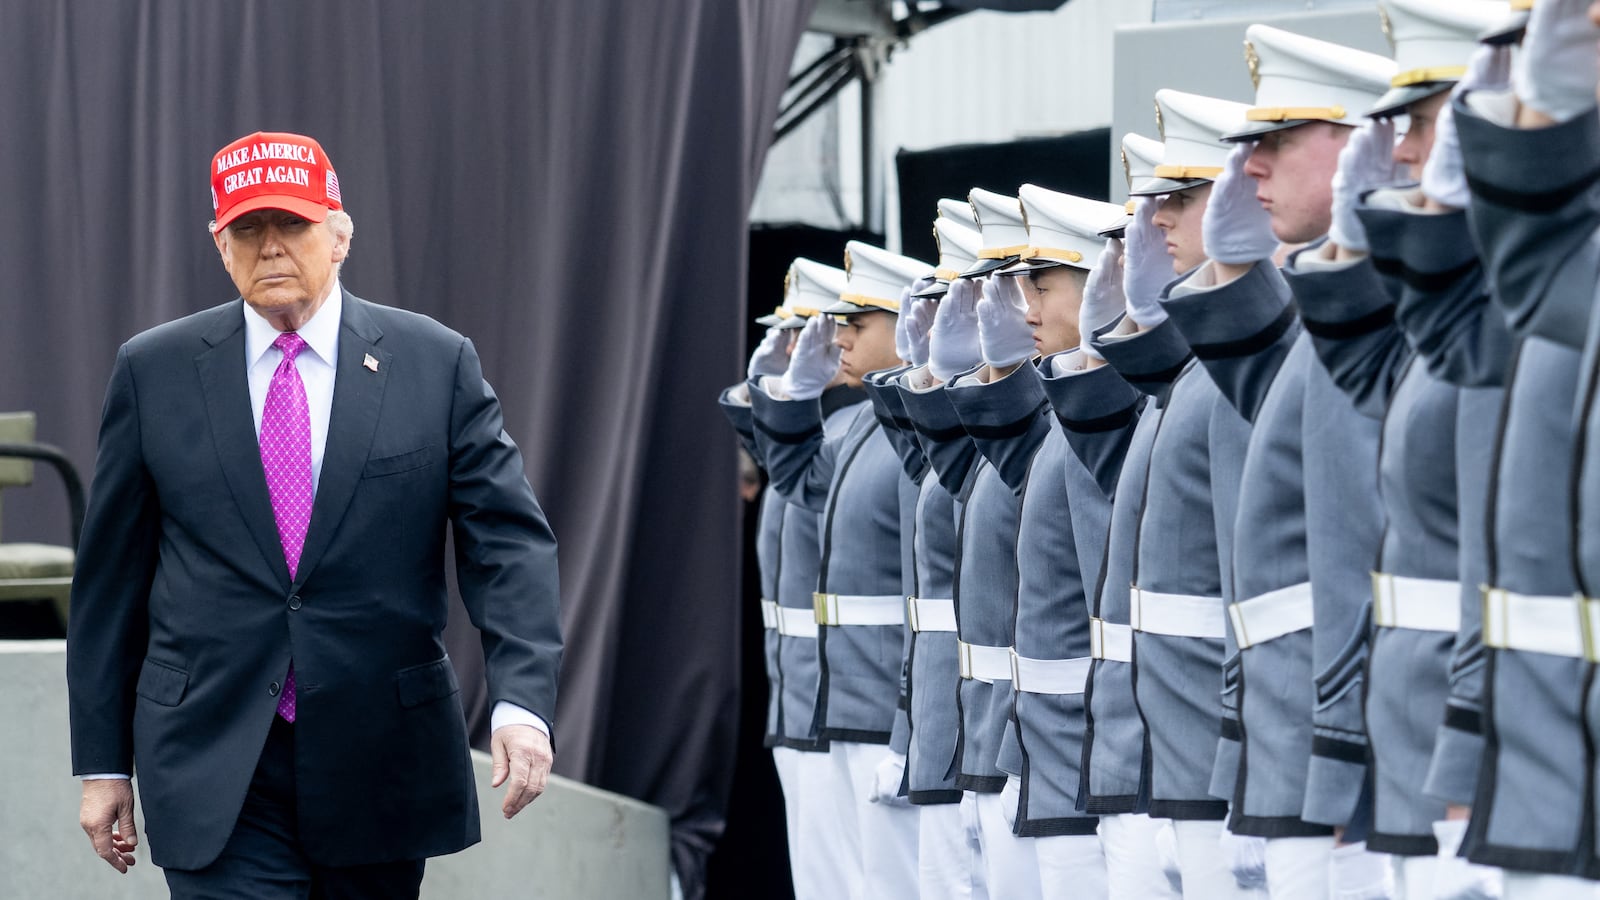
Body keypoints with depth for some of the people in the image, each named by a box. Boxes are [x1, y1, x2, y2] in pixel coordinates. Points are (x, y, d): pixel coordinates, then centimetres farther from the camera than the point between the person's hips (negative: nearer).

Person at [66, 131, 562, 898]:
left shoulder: (435, 364, 1)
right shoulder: (153, 371, 3)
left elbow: (508, 541, -4)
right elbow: (110, 572, 6)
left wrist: (522, 703, -20)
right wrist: (102, 762, 5)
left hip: (378, 765, 1)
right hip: (214, 770, -1)